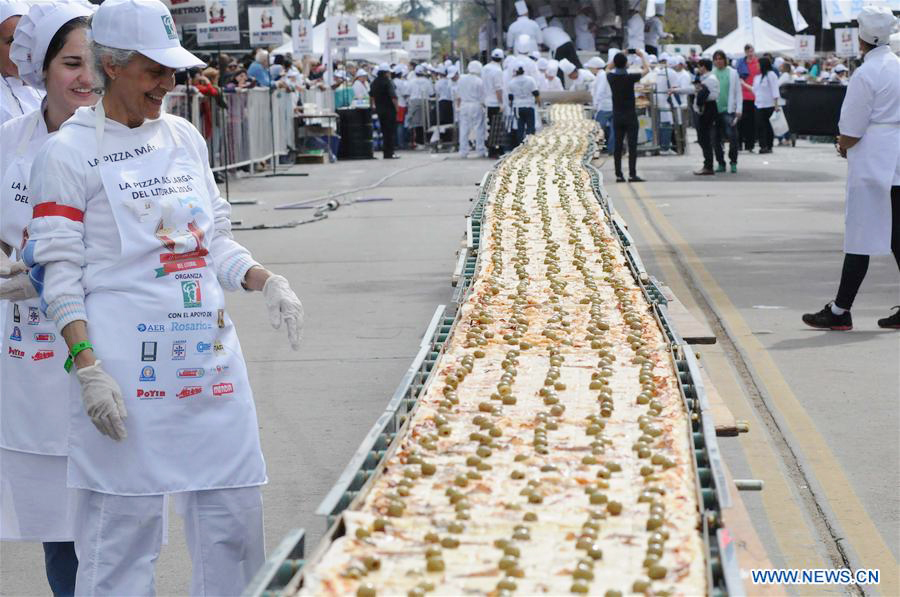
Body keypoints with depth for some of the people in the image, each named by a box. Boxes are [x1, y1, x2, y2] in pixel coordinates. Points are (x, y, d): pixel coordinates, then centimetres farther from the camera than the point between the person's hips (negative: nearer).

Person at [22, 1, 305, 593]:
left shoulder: (185, 137, 14)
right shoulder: (68, 153, -3)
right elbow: (60, 272, -7)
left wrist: (268, 282, 2)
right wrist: (87, 367, -17)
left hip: (209, 355, 6)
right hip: (126, 362, -6)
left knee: (233, 514, 7)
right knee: (122, 523, -3)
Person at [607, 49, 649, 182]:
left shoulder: (611, 77, -4)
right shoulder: (630, 77, -14)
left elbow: (608, 69, 22)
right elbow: (646, 69, 2)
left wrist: (619, 56, 23)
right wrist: (642, 55, 15)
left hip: (617, 116, 4)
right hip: (630, 115, -4)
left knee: (618, 146, 6)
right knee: (632, 146, -2)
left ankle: (619, 175, 4)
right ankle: (632, 175, -6)